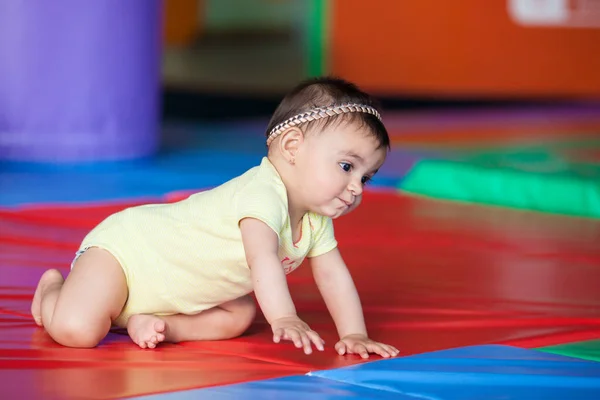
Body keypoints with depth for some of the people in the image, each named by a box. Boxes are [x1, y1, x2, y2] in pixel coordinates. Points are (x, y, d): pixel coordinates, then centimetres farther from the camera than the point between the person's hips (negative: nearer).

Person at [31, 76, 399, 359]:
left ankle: (146, 321, 0)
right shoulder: (263, 194, -33)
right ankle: (55, 288, 10)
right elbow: (262, 257, -48)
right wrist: (284, 319, -59)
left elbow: (334, 275, 3)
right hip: (122, 245, -9)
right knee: (78, 330, -25)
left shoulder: (316, 221, -2)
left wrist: (355, 335, -7)